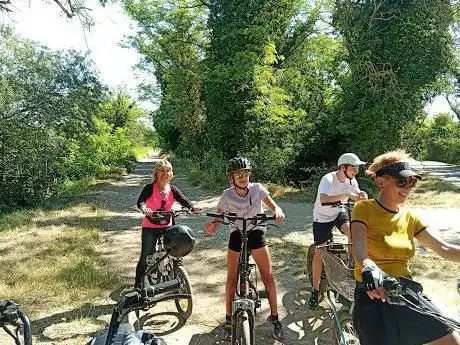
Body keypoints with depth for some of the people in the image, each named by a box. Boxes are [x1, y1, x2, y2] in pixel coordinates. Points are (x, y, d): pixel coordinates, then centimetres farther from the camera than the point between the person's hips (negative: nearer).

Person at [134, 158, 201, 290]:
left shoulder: (172, 189, 2)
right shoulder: (149, 188, -9)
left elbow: (184, 200, -11)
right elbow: (140, 201, -26)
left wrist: (193, 208, -32)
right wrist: (144, 209, -49)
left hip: (167, 226, 3)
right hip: (150, 227, -3)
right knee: (146, 257, -2)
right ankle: (138, 285, 17)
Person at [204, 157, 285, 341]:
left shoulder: (257, 189, -11)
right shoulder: (227, 196, -12)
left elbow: (273, 206, -14)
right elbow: (217, 221, -13)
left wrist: (278, 212, -38)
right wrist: (211, 227, -37)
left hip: (256, 235, 0)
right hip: (236, 236, 0)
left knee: (268, 278, 0)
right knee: (231, 280, 2)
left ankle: (275, 318, 18)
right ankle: (229, 319, 21)